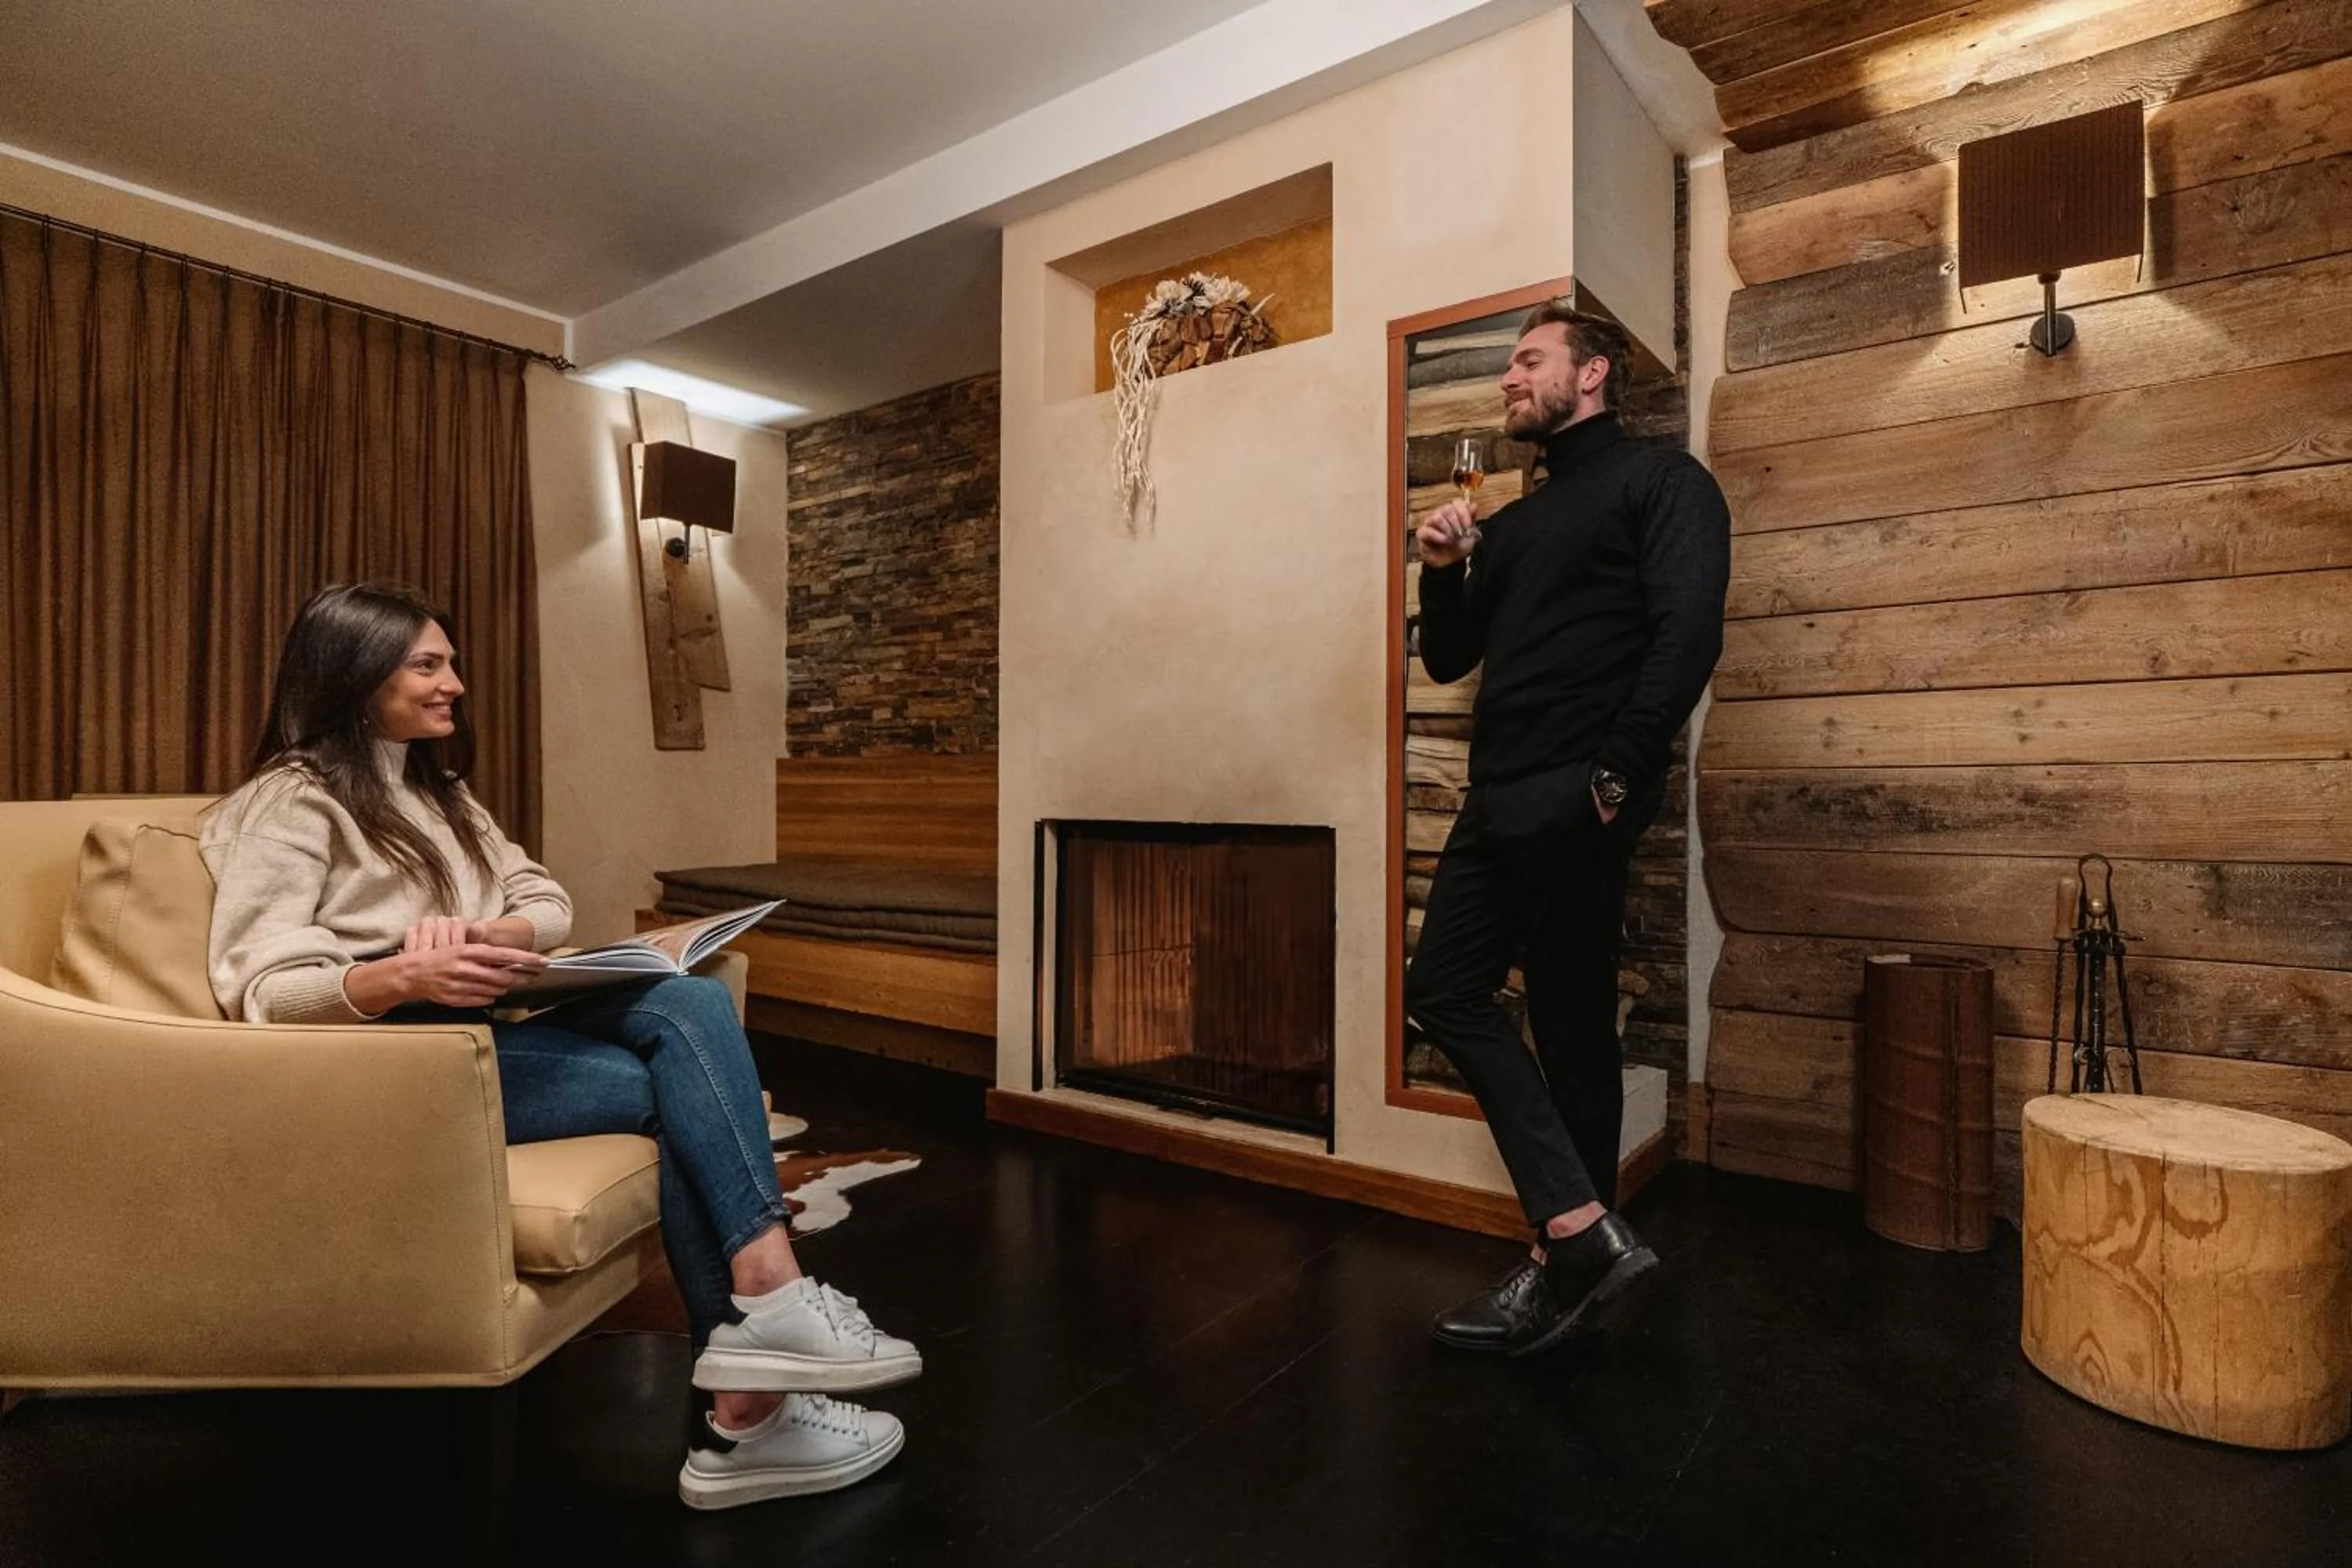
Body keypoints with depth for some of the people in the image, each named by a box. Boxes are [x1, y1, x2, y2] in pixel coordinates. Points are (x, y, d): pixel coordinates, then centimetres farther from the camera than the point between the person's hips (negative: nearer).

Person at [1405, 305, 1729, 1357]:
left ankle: (1571, 1255, 12)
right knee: (1444, 990, 3)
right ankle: (1584, 1235, 8)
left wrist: (1617, 777, -20)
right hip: (1500, 802, 9)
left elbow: (1687, 633, -13)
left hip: (1573, 803, -8)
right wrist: (1444, 570, 6)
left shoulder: (1659, 482, 2)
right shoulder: (1513, 523, 24)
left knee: (1572, 1030, -3)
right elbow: (1449, 660, 23)